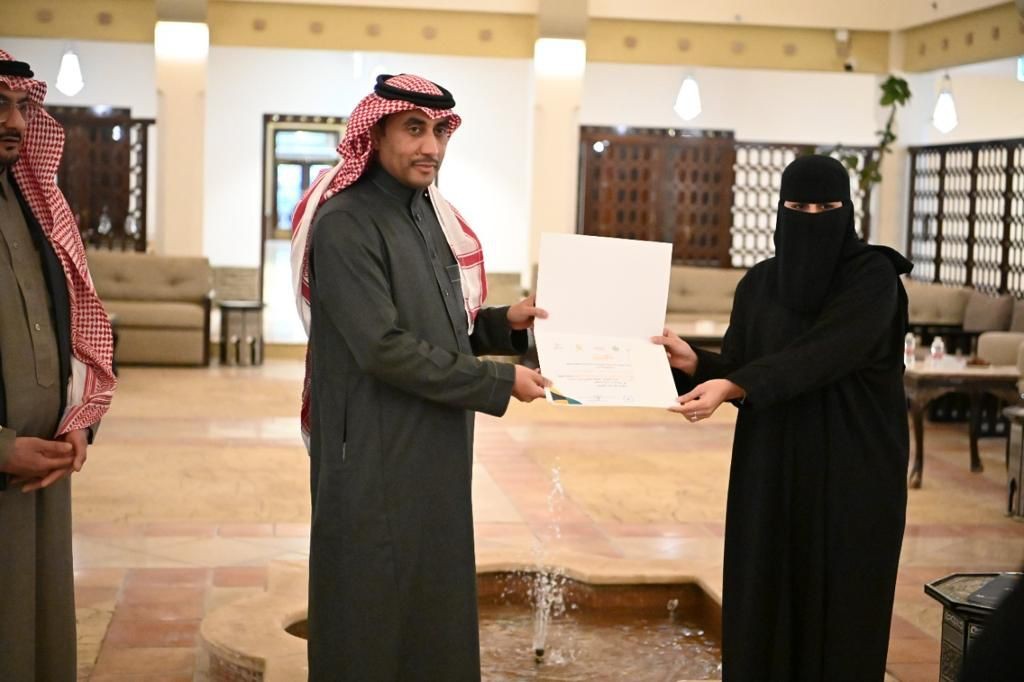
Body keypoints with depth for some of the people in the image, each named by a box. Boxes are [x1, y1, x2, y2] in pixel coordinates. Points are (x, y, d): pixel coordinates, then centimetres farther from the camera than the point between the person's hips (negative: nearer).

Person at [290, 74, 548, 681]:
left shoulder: (429, 215, 10)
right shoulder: (345, 224, -17)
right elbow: (381, 346, -23)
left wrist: (502, 323, 0)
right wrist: (499, 382, -18)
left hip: (435, 450, 8)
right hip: (375, 454, -8)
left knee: (434, 602, 14)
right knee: (374, 611, 3)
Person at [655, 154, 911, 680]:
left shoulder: (874, 277, -9)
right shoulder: (758, 284, 6)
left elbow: (823, 353, -23)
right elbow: (738, 368, 5)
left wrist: (732, 386, -33)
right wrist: (694, 363, -16)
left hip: (853, 469, -4)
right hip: (771, 467, 4)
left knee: (841, 606, 2)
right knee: (764, 603, 6)